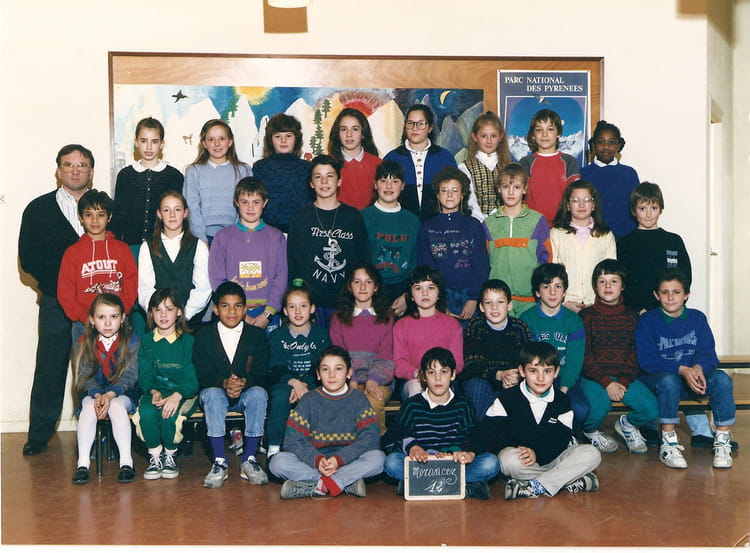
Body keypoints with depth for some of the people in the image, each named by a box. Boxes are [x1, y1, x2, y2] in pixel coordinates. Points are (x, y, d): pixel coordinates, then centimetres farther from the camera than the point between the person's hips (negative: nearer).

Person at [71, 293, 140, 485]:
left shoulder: (131, 341, -3)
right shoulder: (84, 344, 3)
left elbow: (130, 375, -12)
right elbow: (85, 375, -6)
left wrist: (110, 395, -28)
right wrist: (97, 395, -26)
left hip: (123, 394, -2)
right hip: (92, 393, 2)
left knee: (116, 406, -33)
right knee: (89, 406, -30)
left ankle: (126, 462, -31)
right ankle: (82, 463, -29)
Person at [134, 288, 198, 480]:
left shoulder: (188, 341, -1)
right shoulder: (146, 341, 9)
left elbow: (192, 378, -9)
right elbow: (144, 375, 3)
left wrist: (177, 395, -29)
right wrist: (153, 391, -19)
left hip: (183, 392, -2)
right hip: (154, 391, 2)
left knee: (168, 413, -33)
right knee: (147, 412, -31)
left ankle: (170, 455, -4)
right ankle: (155, 456, -7)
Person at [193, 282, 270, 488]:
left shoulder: (257, 335, 5)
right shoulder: (204, 335, 4)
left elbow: (260, 373, -3)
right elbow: (202, 374, -5)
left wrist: (244, 382, -26)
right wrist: (224, 383, -25)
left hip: (247, 392, 0)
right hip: (216, 391, 0)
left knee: (259, 394, -32)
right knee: (212, 395, -34)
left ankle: (249, 459, -24)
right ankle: (219, 462, -31)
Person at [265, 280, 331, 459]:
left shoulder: (321, 334, 7)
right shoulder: (277, 335, 7)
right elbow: (276, 369, -2)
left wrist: (304, 385, -19)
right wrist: (294, 383, -21)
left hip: (312, 384, 0)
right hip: (284, 382, 0)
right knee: (280, 394, -34)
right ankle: (274, 447, -28)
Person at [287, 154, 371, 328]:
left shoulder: (353, 216, 7)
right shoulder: (300, 217, 5)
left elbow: (364, 260, 8)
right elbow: (291, 262, 5)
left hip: (344, 301, 1)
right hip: (309, 300, 0)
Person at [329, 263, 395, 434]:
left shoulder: (386, 318, 15)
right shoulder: (339, 318, 16)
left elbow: (386, 356, 4)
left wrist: (372, 381, -14)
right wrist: (351, 381, -11)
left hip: (379, 381, 0)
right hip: (348, 380, 0)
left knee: (374, 401, -34)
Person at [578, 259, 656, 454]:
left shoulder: (632, 317, 10)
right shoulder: (586, 316, 1)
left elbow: (636, 355, 5)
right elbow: (584, 357, -4)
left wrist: (623, 382, -11)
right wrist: (606, 382, -15)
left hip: (625, 377, 3)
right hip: (593, 377, -3)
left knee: (650, 409, -18)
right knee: (599, 406, -32)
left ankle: (627, 423, 18)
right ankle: (590, 431, 7)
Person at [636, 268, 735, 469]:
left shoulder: (697, 318, 7)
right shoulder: (647, 321, -2)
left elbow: (708, 353, 0)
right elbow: (647, 360, -12)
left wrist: (698, 368, -25)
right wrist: (682, 369, -26)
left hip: (693, 377, 3)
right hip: (658, 378, -3)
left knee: (721, 378, -26)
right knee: (668, 381, -38)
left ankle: (722, 441, -17)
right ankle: (668, 443, -27)